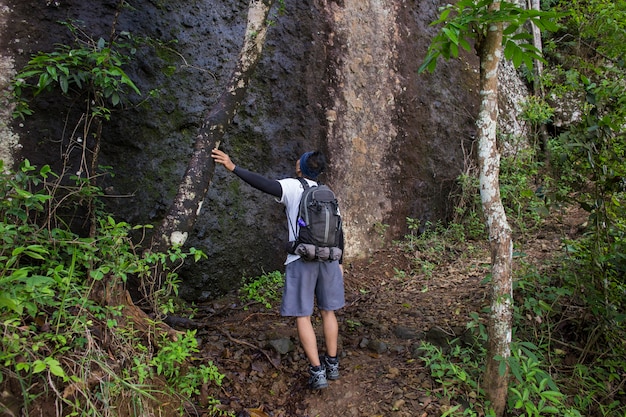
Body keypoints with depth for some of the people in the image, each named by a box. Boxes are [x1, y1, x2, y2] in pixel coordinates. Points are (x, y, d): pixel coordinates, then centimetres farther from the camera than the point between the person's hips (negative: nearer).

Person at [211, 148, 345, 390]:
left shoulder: (292, 187, -3)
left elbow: (265, 184, -20)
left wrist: (233, 168, -17)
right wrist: (339, 262, 22)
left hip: (302, 259, -5)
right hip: (328, 258, 6)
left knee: (303, 315, 4)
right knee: (327, 311, 17)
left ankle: (317, 371, 4)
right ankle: (332, 364, 27)